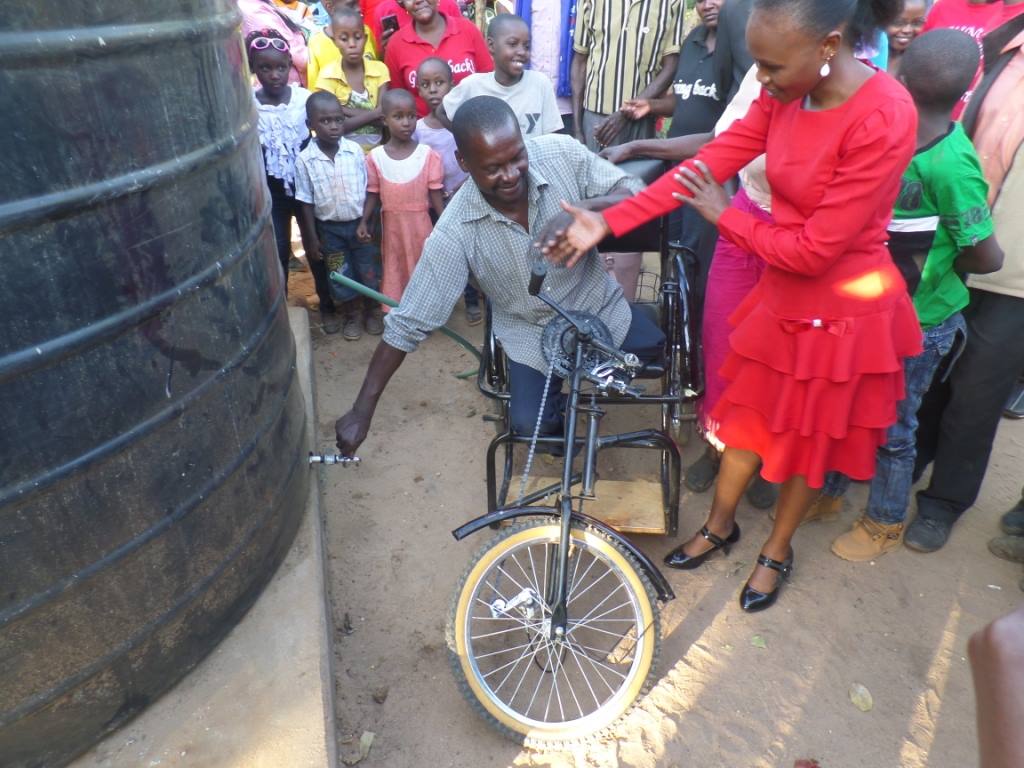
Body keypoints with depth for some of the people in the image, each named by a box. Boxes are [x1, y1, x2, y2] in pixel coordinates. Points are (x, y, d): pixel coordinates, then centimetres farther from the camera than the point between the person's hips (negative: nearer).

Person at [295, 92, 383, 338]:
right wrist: (312, 237, -5)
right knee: (340, 275, 12)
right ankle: (352, 314, 32)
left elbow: (368, 189, 0)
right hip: (329, 228, -1)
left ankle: (372, 311, 33)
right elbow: (307, 202, -6)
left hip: (360, 222, 1)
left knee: (369, 270, 12)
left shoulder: (356, 150, -9)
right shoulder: (305, 160, -11)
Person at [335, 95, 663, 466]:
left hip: (599, 306, 3)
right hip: (532, 333, -2)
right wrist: (362, 410, -22)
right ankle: (560, 432, 23)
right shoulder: (456, 232, -27)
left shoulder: (563, 152, -21)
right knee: (530, 424, -14)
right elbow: (408, 323, -22)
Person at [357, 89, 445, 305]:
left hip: (420, 223, -1)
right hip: (392, 224, 1)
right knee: (394, 271, 11)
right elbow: (373, 194, 2)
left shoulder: (428, 154, -7)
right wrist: (364, 222, -10)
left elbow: (435, 194, -4)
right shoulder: (375, 157, -4)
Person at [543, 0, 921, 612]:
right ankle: (720, 526, 42)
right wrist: (607, 223, -11)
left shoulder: (884, 119, -27)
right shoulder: (784, 95, -5)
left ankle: (777, 551, 41)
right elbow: (707, 164, -7)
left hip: (842, 315, -6)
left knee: (809, 441, 14)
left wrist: (725, 216, -12)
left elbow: (815, 250, -26)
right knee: (747, 416, 18)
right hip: (781, 298, 6)